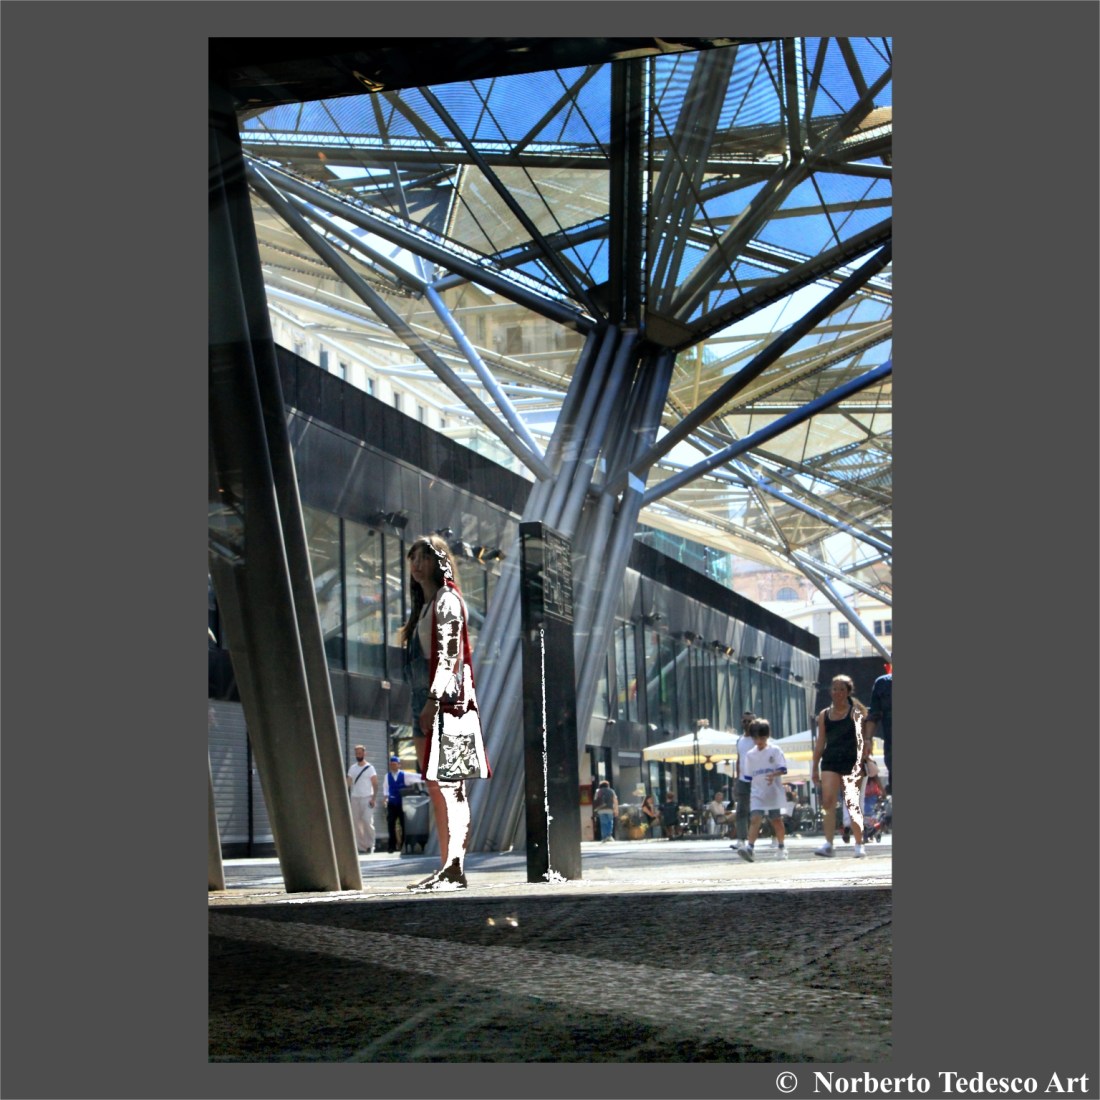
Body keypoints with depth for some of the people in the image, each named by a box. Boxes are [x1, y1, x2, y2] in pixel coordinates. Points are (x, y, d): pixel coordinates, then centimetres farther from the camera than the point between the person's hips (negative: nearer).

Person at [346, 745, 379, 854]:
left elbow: (375, 784, -3)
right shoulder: (352, 768, 13)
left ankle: (370, 845, -3)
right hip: (355, 798, 5)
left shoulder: (370, 768, 1)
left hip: (366, 798, -4)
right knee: (356, 822, 2)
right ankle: (361, 846, 7)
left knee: (367, 821, -12)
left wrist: (373, 798, -12)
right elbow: (348, 784, 11)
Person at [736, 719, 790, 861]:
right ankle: (750, 847, -25)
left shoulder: (775, 750, -1)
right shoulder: (750, 755, 8)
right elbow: (749, 776, 12)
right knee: (755, 819, -14)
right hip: (757, 793, 1)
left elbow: (783, 769, -9)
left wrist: (774, 774, -28)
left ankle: (781, 847, 24)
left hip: (774, 792, -1)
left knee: (777, 820, 9)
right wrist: (751, 790, 8)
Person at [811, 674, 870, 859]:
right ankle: (828, 844, -12)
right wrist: (815, 767, 15)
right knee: (828, 801, -10)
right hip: (830, 762, 4)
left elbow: (861, 736, -10)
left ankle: (859, 845, 6)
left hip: (851, 762, -4)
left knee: (852, 802, -4)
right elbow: (820, 742, 18)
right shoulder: (824, 715, 13)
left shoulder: (855, 712, 0)